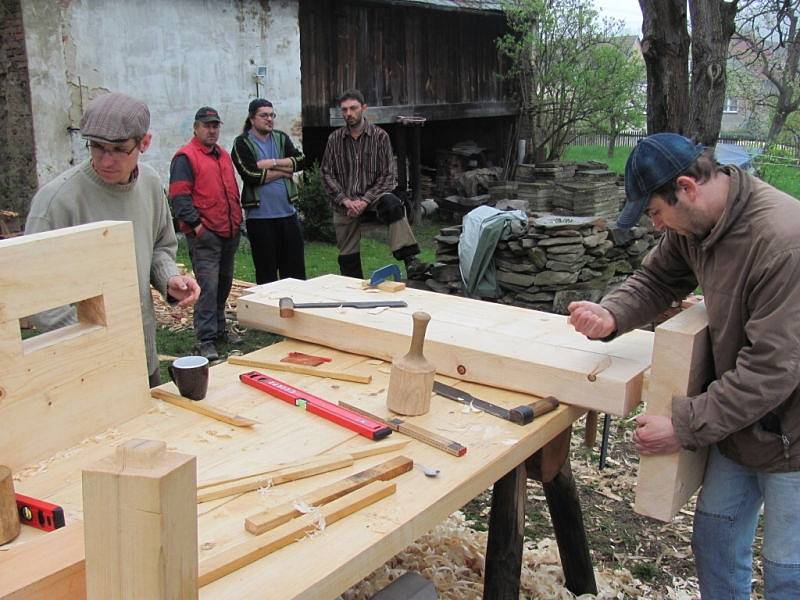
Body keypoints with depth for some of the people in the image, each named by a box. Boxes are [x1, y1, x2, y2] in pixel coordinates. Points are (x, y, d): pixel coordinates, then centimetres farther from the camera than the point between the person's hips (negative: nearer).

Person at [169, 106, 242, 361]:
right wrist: (195, 223, -21)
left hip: (229, 233, 8)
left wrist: (237, 219, 21)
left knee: (224, 283, 15)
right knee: (208, 286, -11)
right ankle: (206, 340, -7)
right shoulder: (186, 157, -7)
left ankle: (219, 328, 29)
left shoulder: (223, 155, 19)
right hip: (204, 235, -8)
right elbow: (179, 196, -14)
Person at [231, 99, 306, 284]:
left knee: (295, 269, 7)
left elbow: (300, 161, -3)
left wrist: (271, 163, -13)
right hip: (260, 216, -4)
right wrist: (283, 170, -6)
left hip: (288, 213, 4)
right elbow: (252, 176, -15)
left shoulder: (281, 138, 12)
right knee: (266, 273, 4)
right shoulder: (242, 143, -1)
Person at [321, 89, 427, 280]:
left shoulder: (380, 136, -1)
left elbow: (387, 176, -5)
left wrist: (365, 201, -16)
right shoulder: (334, 139, 5)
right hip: (344, 204, 3)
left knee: (392, 204, -36)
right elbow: (327, 174, 4)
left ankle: (410, 260, -45)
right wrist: (345, 200, -10)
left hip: (372, 196, -2)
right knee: (348, 258, 4)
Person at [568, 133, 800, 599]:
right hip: (736, 421, 7)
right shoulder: (693, 224, -6)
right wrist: (611, 316, -16)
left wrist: (685, 428, -25)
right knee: (715, 541, 19)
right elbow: (655, 279, 6)